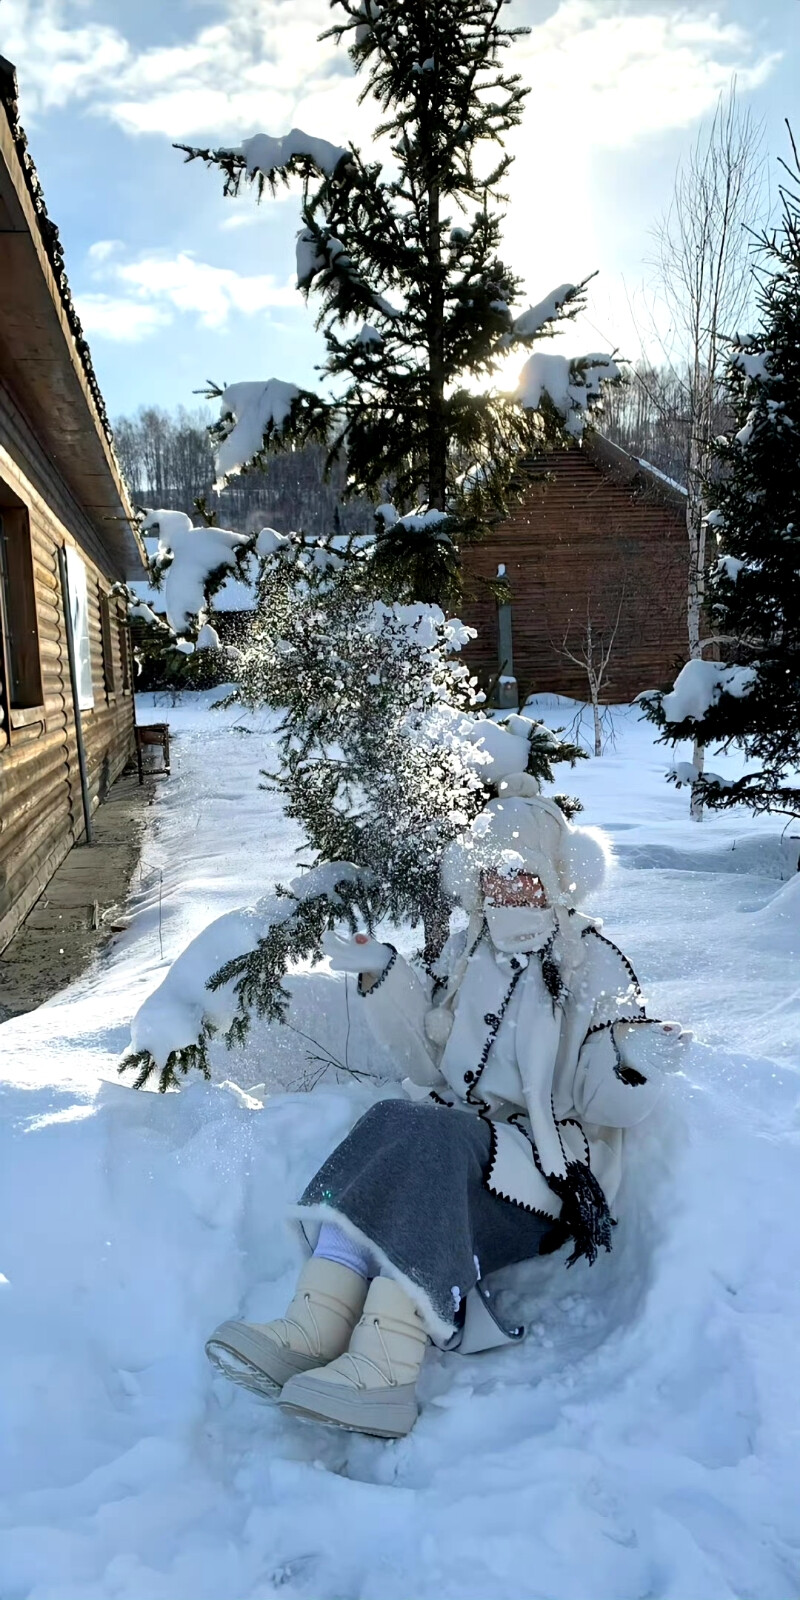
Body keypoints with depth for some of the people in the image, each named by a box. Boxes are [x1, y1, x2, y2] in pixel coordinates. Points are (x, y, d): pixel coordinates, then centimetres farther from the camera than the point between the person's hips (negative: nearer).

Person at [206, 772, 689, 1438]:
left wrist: (634, 1068, -29)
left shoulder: (593, 964, -3)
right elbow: (430, 1060, 14)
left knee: (426, 1135, -32)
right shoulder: (468, 951, 12)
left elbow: (609, 1102, -7)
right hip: (460, 1142, 5)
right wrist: (384, 977, 5)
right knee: (390, 1124, -27)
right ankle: (314, 1330, -37)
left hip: (548, 1173, -5)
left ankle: (383, 1367, -41)